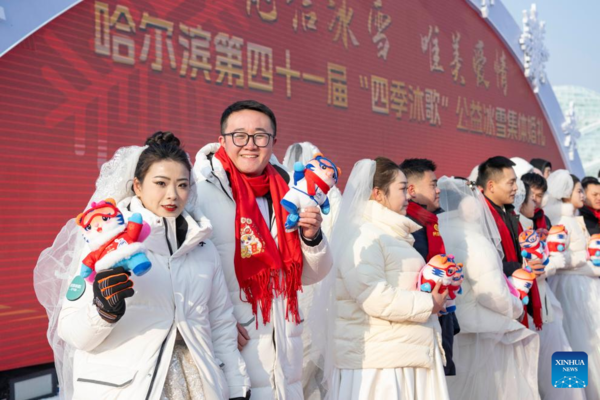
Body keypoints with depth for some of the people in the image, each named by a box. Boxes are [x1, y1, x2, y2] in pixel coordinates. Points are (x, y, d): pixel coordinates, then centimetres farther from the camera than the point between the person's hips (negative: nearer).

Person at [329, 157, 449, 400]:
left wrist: (438, 289, 8)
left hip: (408, 357, 9)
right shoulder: (361, 238, -14)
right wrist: (429, 303, -14)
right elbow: (376, 299, -25)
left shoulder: (393, 236, 17)